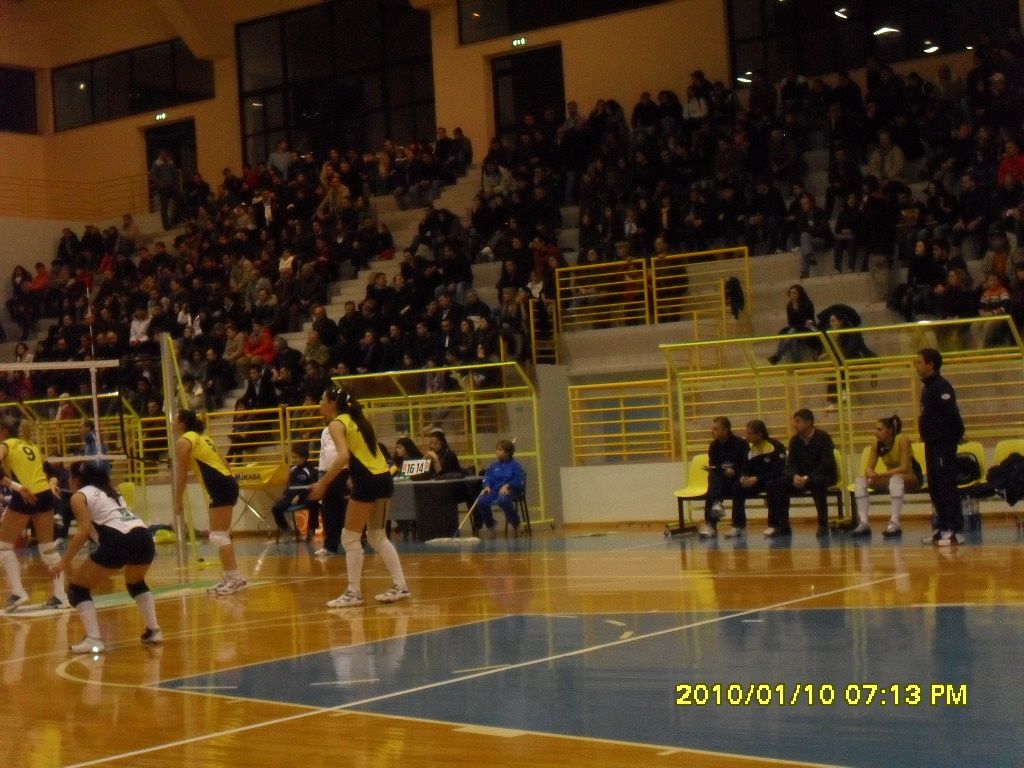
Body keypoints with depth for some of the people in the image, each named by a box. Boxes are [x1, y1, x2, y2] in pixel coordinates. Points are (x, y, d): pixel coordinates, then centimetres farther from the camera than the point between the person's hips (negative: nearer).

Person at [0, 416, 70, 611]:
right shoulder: (32, 446, 20)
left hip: (23, 498, -6)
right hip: (45, 495, 6)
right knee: (48, 547, 13)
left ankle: (17, 592, -2)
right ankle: (60, 596, 11)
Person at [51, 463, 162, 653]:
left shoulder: (79, 496, 11)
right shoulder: (110, 491, 32)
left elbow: (84, 531, -2)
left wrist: (65, 561, 1)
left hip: (118, 542, -7)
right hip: (144, 538, 7)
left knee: (77, 588, 11)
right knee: (136, 583, 36)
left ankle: (93, 640, -3)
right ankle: (154, 631, 24)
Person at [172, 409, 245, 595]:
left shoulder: (183, 442, -4)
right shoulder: (202, 438, 21)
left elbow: (182, 474, -5)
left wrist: (177, 501, 1)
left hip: (220, 488, -9)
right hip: (228, 484, 9)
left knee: (218, 536, -9)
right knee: (222, 535, 14)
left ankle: (236, 578, -13)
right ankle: (229, 578, 17)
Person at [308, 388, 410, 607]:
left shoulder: (336, 424, -6)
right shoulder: (356, 419, 19)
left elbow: (343, 456, -21)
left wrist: (322, 483, -20)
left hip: (367, 481, -8)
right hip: (384, 478, 8)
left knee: (350, 538, 2)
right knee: (377, 536, 17)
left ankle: (354, 593, 2)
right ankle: (400, 586, 14)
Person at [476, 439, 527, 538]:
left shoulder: (515, 466, 5)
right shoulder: (493, 466, 20)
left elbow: (519, 481, -6)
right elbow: (487, 478, 11)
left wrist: (507, 485, -21)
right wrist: (487, 486, -11)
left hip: (509, 491, -5)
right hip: (494, 490, 5)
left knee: (503, 500, -40)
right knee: (481, 501, -24)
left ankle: (515, 524, -15)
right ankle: (490, 526, -4)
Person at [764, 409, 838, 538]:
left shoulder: (823, 437, -13)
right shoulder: (795, 440, 3)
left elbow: (826, 464, -20)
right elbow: (790, 464, 0)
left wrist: (807, 478, -31)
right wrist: (795, 477, -24)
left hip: (824, 475, -5)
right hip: (802, 477, 5)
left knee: (817, 483, -41)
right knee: (775, 485, -16)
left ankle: (823, 525, -28)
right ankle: (782, 526, -9)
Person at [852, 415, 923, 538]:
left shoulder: (902, 440, -23)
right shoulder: (877, 444, -7)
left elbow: (904, 468, -29)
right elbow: (869, 467, -8)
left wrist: (880, 475, -37)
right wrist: (870, 473, -34)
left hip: (912, 478, -6)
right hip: (890, 477, 6)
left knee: (896, 479, -40)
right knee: (860, 481, -13)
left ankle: (895, 523, -40)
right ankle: (863, 523, -20)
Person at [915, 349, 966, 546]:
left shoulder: (941, 387, -15)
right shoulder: (927, 387, 15)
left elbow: (953, 414, -21)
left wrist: (957, 435, -13)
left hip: (943, 445, -10)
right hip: (932, 444, 10)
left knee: (947, 487, -9)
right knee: (934, 488, 13)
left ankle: (956, 531, -8)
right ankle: (942, 528, 19)